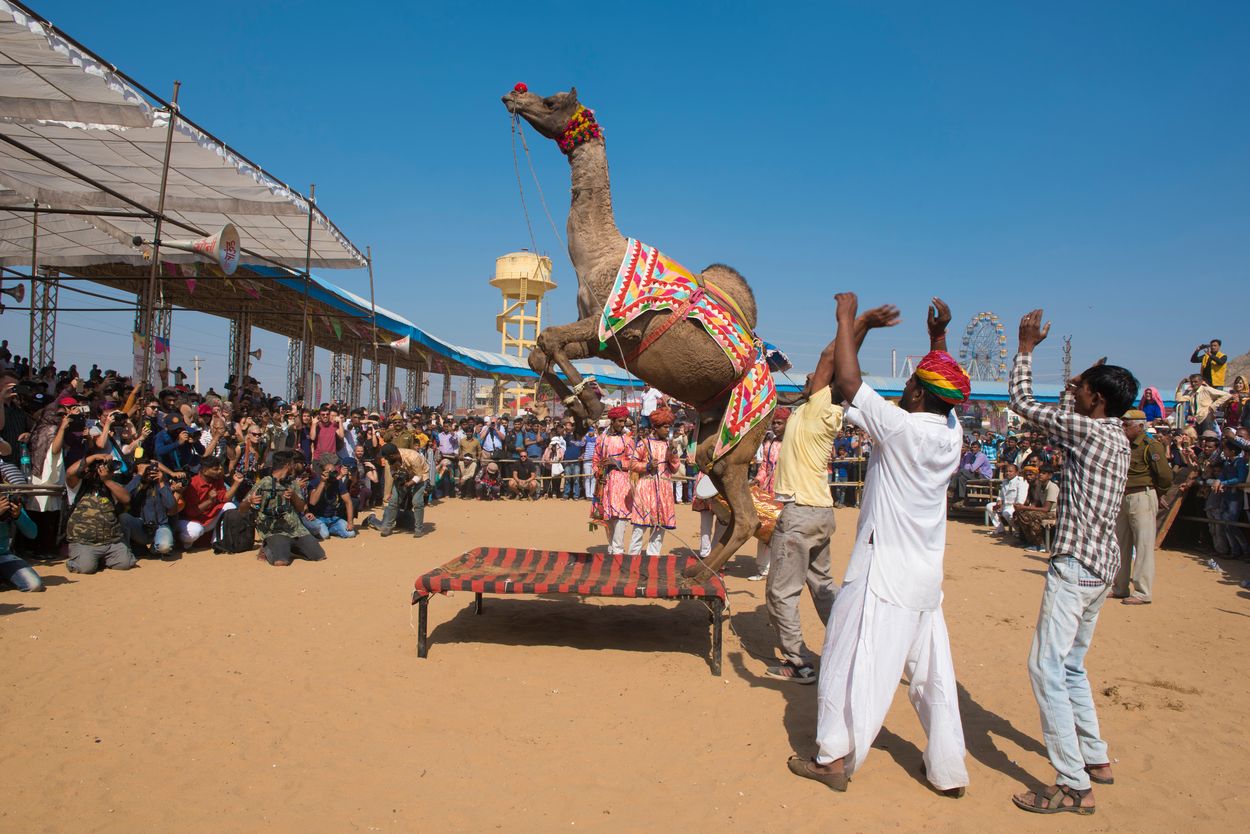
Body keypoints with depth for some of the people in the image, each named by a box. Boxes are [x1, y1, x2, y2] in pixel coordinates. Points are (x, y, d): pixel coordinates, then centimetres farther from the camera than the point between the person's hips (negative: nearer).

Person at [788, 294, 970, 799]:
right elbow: (944, 390, 24)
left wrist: (848, 319, -8)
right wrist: (938, 336, 22)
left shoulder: (902, 428, -19)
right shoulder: (951, 433, 2)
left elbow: (847, 382, -19)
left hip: (884, 573, -8)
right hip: (927, 576, 8)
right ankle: (948, 770, 23)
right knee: (931, 672, 14)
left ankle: (834, 759, 13)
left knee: (853, 662, 3)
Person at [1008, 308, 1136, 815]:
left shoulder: (1089, 430, -14)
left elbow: (1022, 403, -8)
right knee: (1071, 665, 21)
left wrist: (1026, 348, 3)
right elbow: (1063, 424, 28)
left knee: (1047, 667, -9)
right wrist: (1072, 387, 31)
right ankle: (1095, 758, 32)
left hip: (1077, 565, -10)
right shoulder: (1117, 438, 12)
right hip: (1102, 564, 10)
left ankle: (1074, 786, -6)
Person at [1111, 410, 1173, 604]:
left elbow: (1165, 476, -13)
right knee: (1121, 544, 14)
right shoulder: (1125, 445, 12)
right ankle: (1119, 588, 24)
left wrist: (1155, 494, -1)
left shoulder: (1151, 446, -11)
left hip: (1142, 498, -9)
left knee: (1143, 545, -5)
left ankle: (1143, 593, -1)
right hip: (1123, 499, 9)